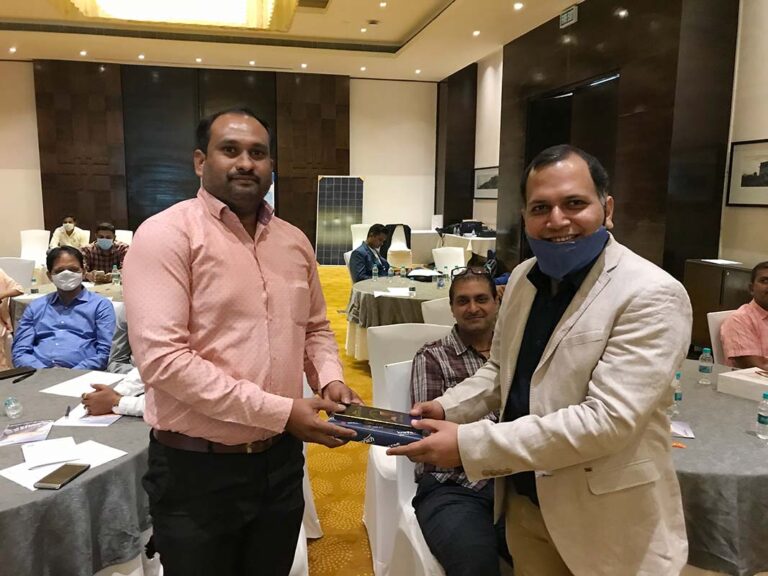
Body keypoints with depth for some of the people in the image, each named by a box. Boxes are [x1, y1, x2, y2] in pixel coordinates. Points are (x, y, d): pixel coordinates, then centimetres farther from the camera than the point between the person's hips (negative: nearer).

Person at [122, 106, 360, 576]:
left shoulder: (295, 242, 5)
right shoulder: (167, 234, -13)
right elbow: (161, 356, -22)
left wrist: (330, 380, -5)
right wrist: (279, 411, -22)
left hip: (281, 460, 5)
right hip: (196, 468, -5)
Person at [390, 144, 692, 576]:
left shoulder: (651, 296, -21)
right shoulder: (523, 277, 1)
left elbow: (607, 419, -27)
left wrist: (469, 444, -28)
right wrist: (446, 409, -6)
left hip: (605, 520, -5)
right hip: (523, 500, 6)